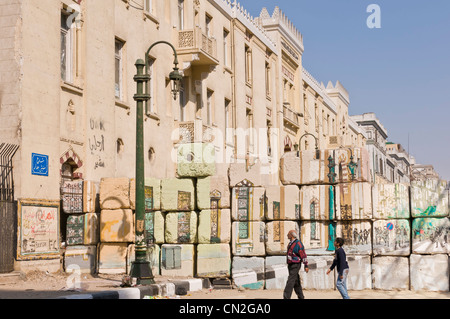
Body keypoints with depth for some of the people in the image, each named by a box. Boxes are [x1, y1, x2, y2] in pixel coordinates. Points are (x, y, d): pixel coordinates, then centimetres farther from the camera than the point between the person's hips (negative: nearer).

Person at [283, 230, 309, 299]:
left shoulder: (298, 243, -13)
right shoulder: (290, 243, 14)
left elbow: (303, 255, -14)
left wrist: (306, 266, -15)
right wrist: (288, 264, 24)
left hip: (295, 265, -9)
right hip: (290, 265, 9)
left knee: (290, 281, -14)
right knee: (296, 282, 13)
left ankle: (286, 297, -18)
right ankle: (301, 297, 21)